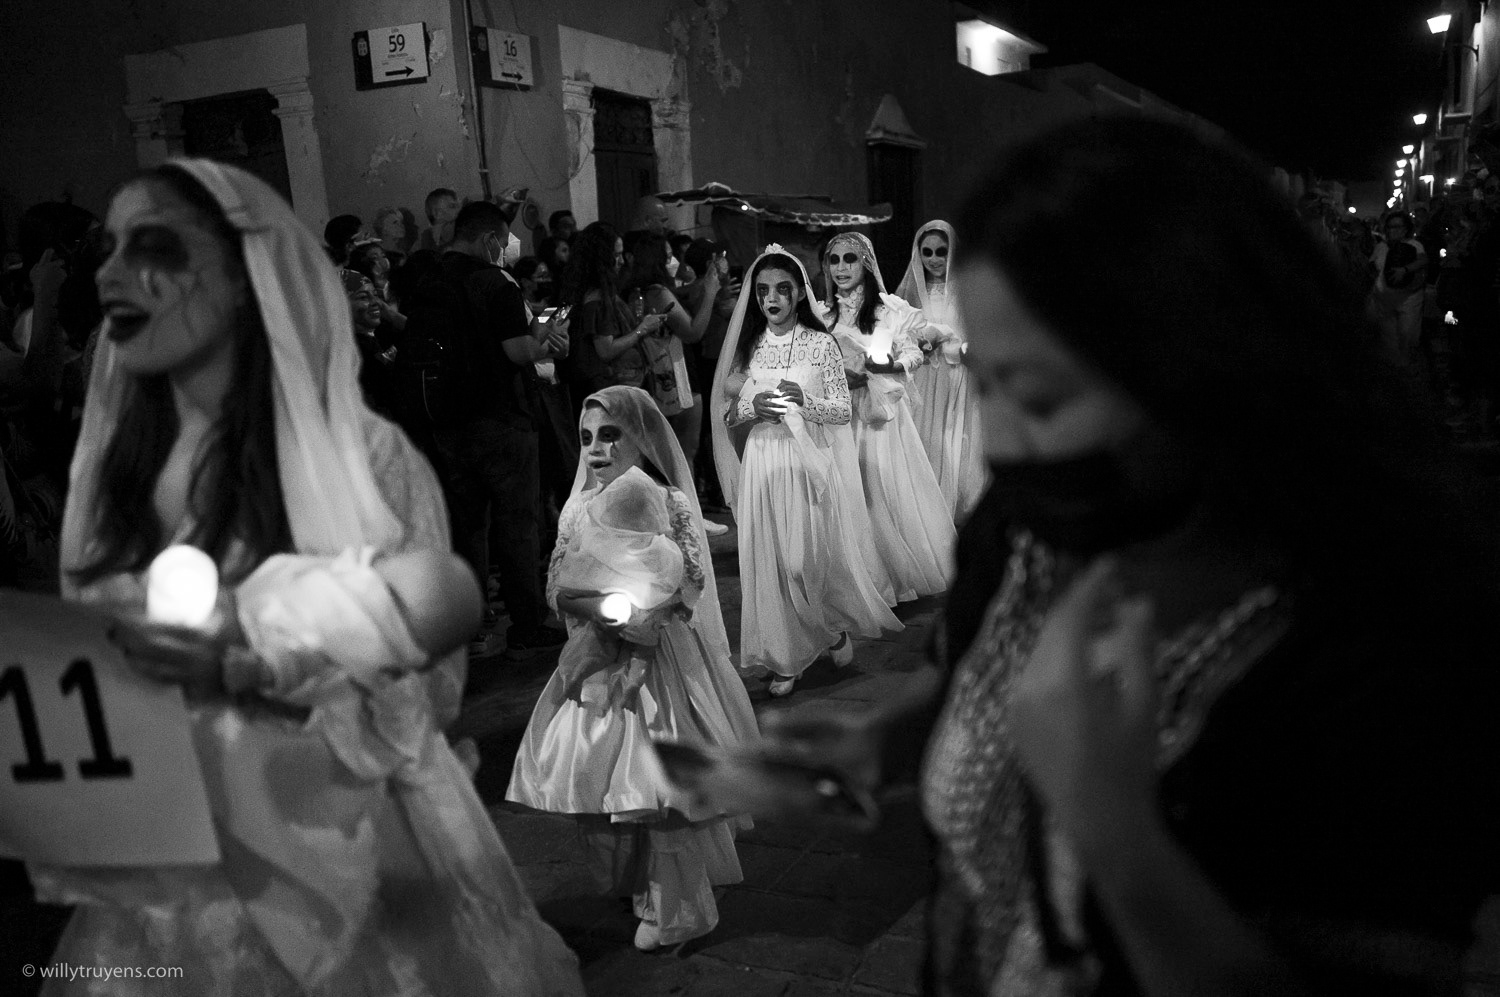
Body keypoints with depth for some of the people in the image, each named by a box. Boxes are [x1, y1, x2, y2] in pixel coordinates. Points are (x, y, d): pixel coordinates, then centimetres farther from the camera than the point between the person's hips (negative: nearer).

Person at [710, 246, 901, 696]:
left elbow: (844, 410, -2)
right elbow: (725, 414, 9)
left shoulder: (821, 343, -2)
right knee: (768, 559, 3)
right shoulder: (748, 346, 6)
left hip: (810, 463, -3)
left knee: (812, 556, -2)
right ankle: (783, 657, 17)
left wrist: (804, 400, -19)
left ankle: (837, 627, 29)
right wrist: (752, 407, -11)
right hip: (762, 465, 3)